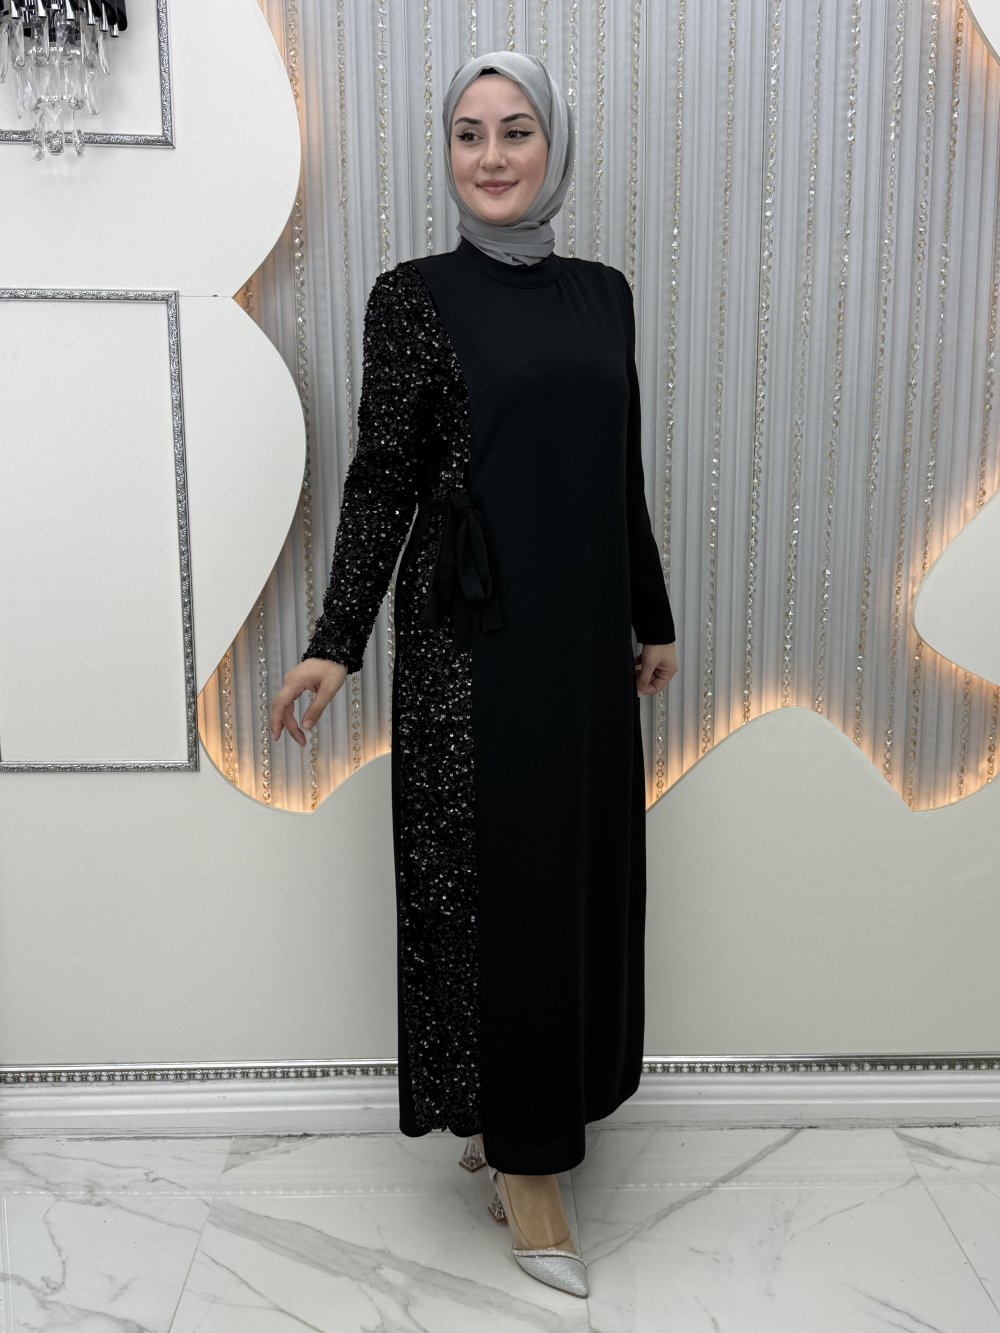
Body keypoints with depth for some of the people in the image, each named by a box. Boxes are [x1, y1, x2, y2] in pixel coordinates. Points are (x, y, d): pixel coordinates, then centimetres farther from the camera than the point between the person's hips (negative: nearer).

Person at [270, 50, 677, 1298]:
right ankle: (522, 1156, 20)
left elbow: (621, 476, 15)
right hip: (472, 636, -6)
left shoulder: (601, 291, 12)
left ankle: (516, 1120, 31)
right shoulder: (416, 293, -2)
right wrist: (335, 639, -11)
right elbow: (382, 476, -5)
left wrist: (652, 619, 18)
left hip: (583, 633, 6)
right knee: (494, 878, 1)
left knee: (581, 870, 11)